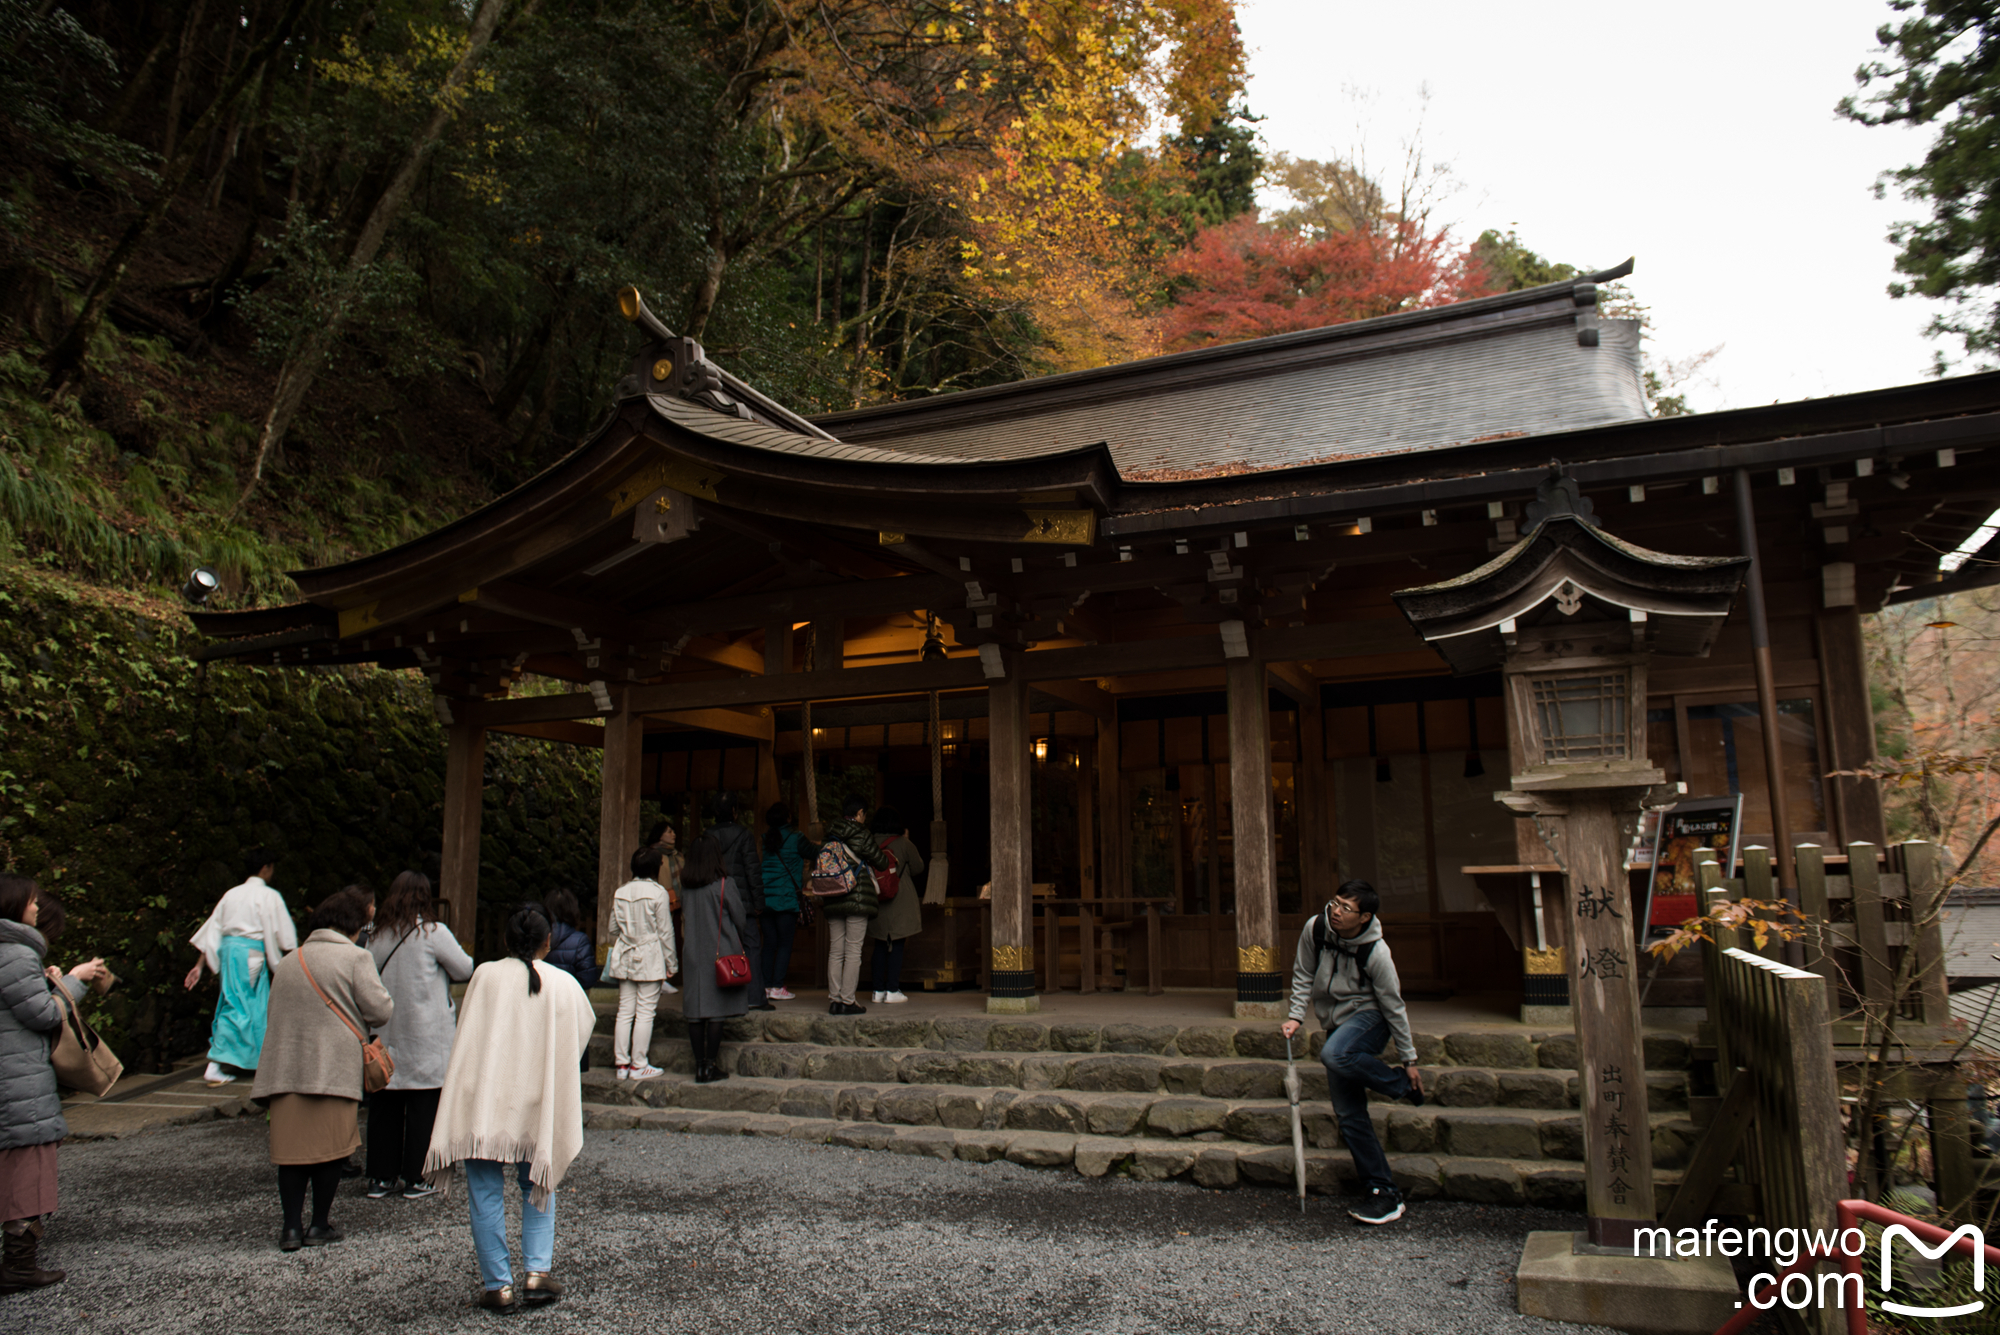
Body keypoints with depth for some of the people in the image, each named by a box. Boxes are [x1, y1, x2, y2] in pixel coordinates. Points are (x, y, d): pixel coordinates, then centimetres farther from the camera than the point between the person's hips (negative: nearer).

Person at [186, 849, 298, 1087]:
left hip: (227, 951, 7)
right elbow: (284, 936, -2)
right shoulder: (269, 896, -4)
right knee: (237, 1006, -4)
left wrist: (199, 965, 14)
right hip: (251, 953, -7)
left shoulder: (232, 894, 13)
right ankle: (215, 1066, -9)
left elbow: (212, 931, 12)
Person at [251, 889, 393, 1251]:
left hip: (286, 1068, 5)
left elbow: (273, 1012, 21)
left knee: (291, 1146, 9)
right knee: (329, 1146, 5)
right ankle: (319, 1225, 12)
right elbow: (380, 1010, -8)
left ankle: (292, 1227, 8)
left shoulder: (287, 962, 16)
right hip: (334, 1068, -5)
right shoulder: (355, 958, -4)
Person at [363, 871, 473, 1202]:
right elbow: (465, 970, -5)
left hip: (385, 1035, 5)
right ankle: (416, 1179, 8)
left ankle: (380, 1177, 18)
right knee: (423, 1106, 3)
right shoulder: (433, 932, -11)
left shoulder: (377, 936, 4)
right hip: (425, 1036, -5)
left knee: (384, 1106, 11)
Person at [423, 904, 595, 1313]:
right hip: (536, 1107, 1)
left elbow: (465, 1033, 4)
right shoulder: (564, 985, -2)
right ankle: (537, 1271, 7)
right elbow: (585, 1029, 9)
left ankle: (498, 1286, 9)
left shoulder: (484, 976, -4)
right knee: (538, 1188, 18)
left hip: (482, 1103, -1)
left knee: (486, 1195, 8)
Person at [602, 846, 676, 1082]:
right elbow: (665, 931, -7)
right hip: (650, 958, -6)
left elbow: (613, 929, 13)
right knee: (645, 1012, -1)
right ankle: (639, 1065, 2)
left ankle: (621, 1064, 12)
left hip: (625, 958, 6)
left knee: (625, 1011, 8)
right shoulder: (657, 892, -10)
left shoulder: (620, 893, 7)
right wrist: (671, 963, 0)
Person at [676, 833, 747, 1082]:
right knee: (717, 1011, 0)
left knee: (695, 1013, 7)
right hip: (720, 953, -4)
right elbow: (740, 919, -2)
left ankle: (699, 1066, 11)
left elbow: (684, 918, 11)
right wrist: (737, 941, 16)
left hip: (692, 953, 4)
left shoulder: (685, 886, 2)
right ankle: (710, 1066, 2)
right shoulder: (724, 883, -10)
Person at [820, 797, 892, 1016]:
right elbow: (882, 863, -2)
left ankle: (834, 1000, 10)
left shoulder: (830, 837, 8)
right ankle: (847, 1001, -2)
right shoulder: (862, 835, -8)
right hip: (858, 897, -6)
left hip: (833, 900, 6)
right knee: (853, 951, -2)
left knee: (835, 951, 9)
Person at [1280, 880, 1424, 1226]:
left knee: (1334, 1054, -37)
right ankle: (1384, 1192, 11)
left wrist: (1408, 1058, -5)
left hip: (1369, 1017, -5)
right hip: (1337, 1023, 5)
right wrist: (1296, 1016, -2)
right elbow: (1303, 975, 5)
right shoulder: (1315, 929, -10)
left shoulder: (1376, 951, -21)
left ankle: (1401, 1083, -10)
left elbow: (1393, 1004, -11)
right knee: (1349, 1114, 1)